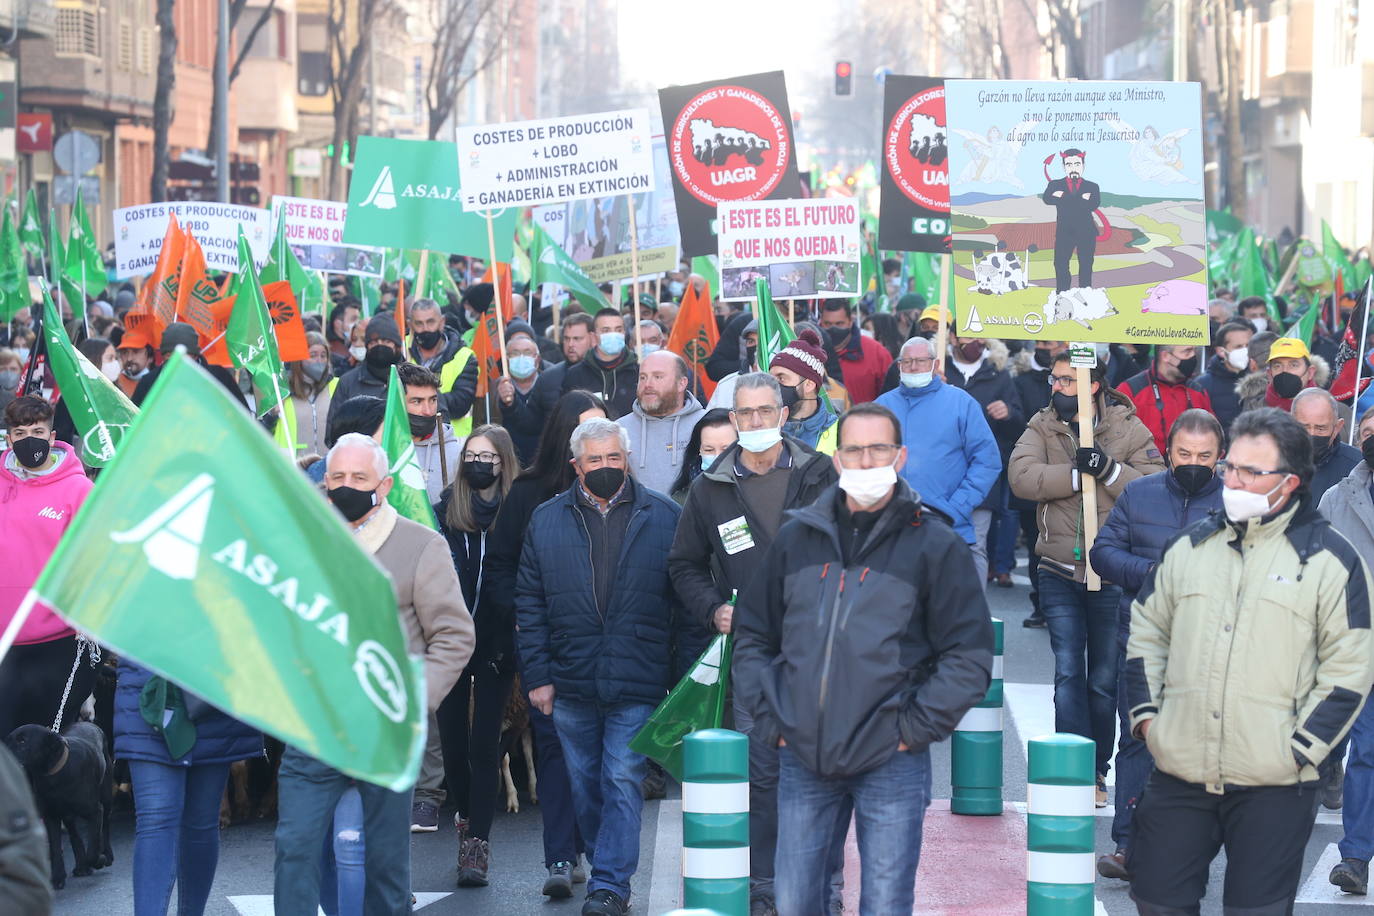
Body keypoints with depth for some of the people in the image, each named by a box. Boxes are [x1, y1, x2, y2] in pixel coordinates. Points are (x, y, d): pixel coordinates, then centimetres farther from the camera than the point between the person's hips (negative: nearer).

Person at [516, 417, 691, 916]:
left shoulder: (665, 518, 2)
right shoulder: (546, 521, 7)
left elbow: (686, 600, 2)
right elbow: (529, 603, 7)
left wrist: (686, 675, -2)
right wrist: (537, 674, 1)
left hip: (638, 683, -3)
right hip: (571, 686, 3)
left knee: (623, 781, -7)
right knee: (585, 787, 11)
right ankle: (611, 874, 25)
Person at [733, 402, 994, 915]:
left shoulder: (935, 545, 0)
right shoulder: (797, 537, 10)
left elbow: (969, 656, -2)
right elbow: (753, 637, 16)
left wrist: (915, 726, -9)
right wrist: (767, 716, 4)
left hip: (891, 764, -3)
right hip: (802, 759, 3)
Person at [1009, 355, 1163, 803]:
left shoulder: (1129, 430, -1)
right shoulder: (1042, 428, 3)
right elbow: (1022, 476, -15)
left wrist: (1109, 471, -23)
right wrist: (1078, 474, -21)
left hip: (1114, 574, -1)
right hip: (1060, 573, 1)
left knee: (1105, 679, 10)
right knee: (1068, 673, -5)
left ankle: (1097, 769, 23)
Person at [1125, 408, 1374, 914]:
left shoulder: (1331, 559, -2)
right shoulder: (1192, 547, 12)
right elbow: (1146, 630, 19)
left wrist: (1300, 750, -9)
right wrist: (1146, 715, 7)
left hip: (1274, 786, -4)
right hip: (1178, 773, 4)